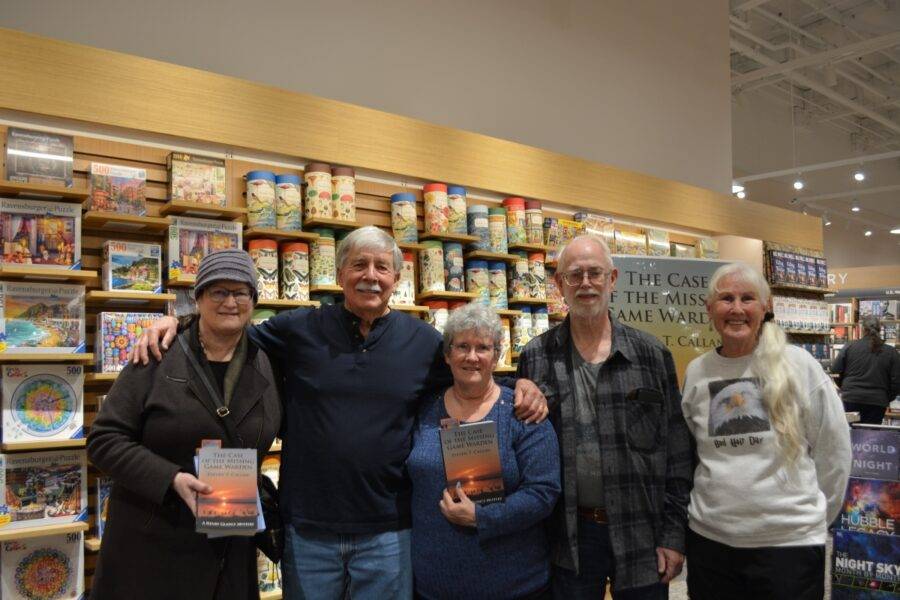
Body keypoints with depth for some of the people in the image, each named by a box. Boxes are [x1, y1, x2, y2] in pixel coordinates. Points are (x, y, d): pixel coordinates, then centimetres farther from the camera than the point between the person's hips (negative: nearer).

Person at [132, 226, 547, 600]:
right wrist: (176, 322, -6)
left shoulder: (423, 341, 2)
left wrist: (521, 385, -5)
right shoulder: (299, 330, -1)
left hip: (387, 533, 0)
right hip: (307, 528, 0)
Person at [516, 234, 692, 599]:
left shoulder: (652, 355, -1)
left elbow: (677, 451, 0)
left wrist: (674, 534, -2)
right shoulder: (535, 358, 0)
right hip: (568, 534, 0)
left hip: (643, 531, 0)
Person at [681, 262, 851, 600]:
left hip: (790, 541, -2)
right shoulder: (696, 372, 2)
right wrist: (716, 496, 12)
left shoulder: (799, 365, -6)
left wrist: (812, 515, 6)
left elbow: (833, 449, 1)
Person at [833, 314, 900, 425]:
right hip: (877, 403, 0)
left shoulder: (849, 347, -2)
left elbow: (835, 371, 2)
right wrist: (886, 399, 15)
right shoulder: (891, 352, 1)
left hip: (850, 400, 0)